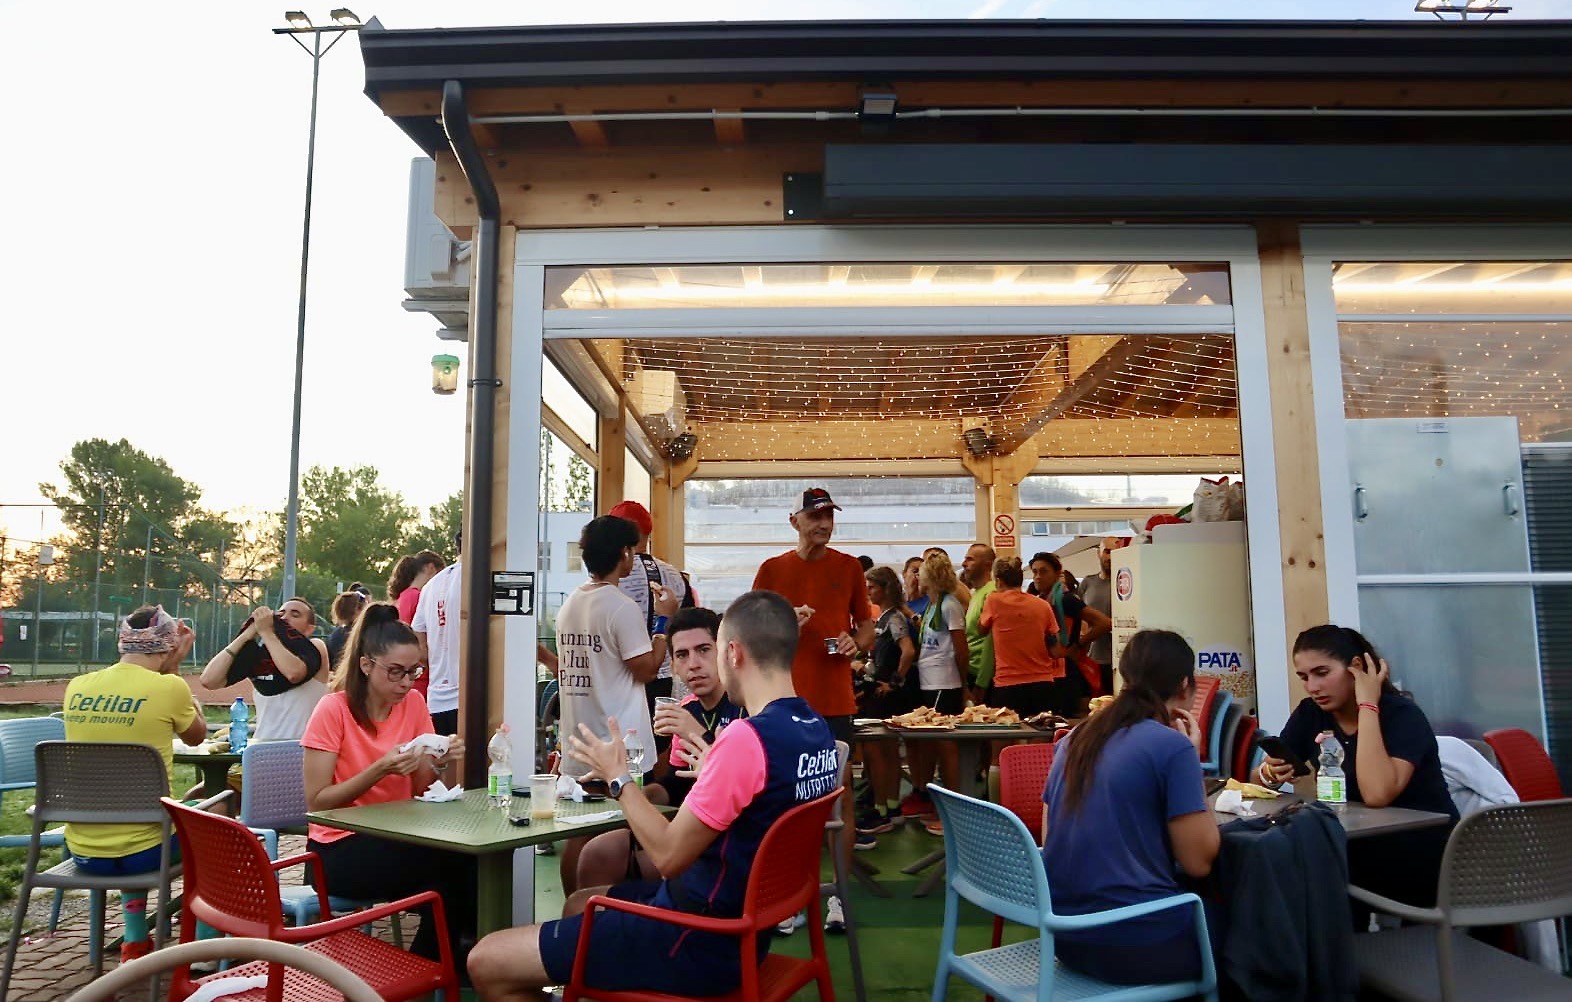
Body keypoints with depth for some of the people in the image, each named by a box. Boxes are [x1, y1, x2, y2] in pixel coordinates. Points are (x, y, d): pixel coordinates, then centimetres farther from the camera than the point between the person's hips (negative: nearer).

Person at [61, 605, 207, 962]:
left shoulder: (77, 687, 0)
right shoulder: (168, 687, -15)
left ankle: (135, 945, 36)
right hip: (140, 850, -5)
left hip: (83, 852, 5)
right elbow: (196, 736, 5)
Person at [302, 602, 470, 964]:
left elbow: (418, 790, 6)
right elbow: (317, 802, -14)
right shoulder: (333, 709, -12)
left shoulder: (414, 704, 1)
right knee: (454, 862, -26)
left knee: (449, 881, -27)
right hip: (340, 850, -4)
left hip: (397, 839, 5)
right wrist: (380, 769, -26)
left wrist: (436, 764, -16)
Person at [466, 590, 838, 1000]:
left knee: (486, 962, -3)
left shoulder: (747, 736, -28)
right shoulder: (816, 728, 0)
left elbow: (669, 854, -21)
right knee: (578, 904, 30)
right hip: (741, 921, 10)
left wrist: (618, 777, -9)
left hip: (697, 939, -10)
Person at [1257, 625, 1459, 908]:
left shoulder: (1401, 714, -18)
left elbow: (1376, 795, -35)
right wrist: (1270, 773, -23)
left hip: (1421, 859, -6)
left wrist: (1367, 705, -29)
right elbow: (1263, 775, 2)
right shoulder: (1310, 713, 0)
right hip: (1356, 848, 6)